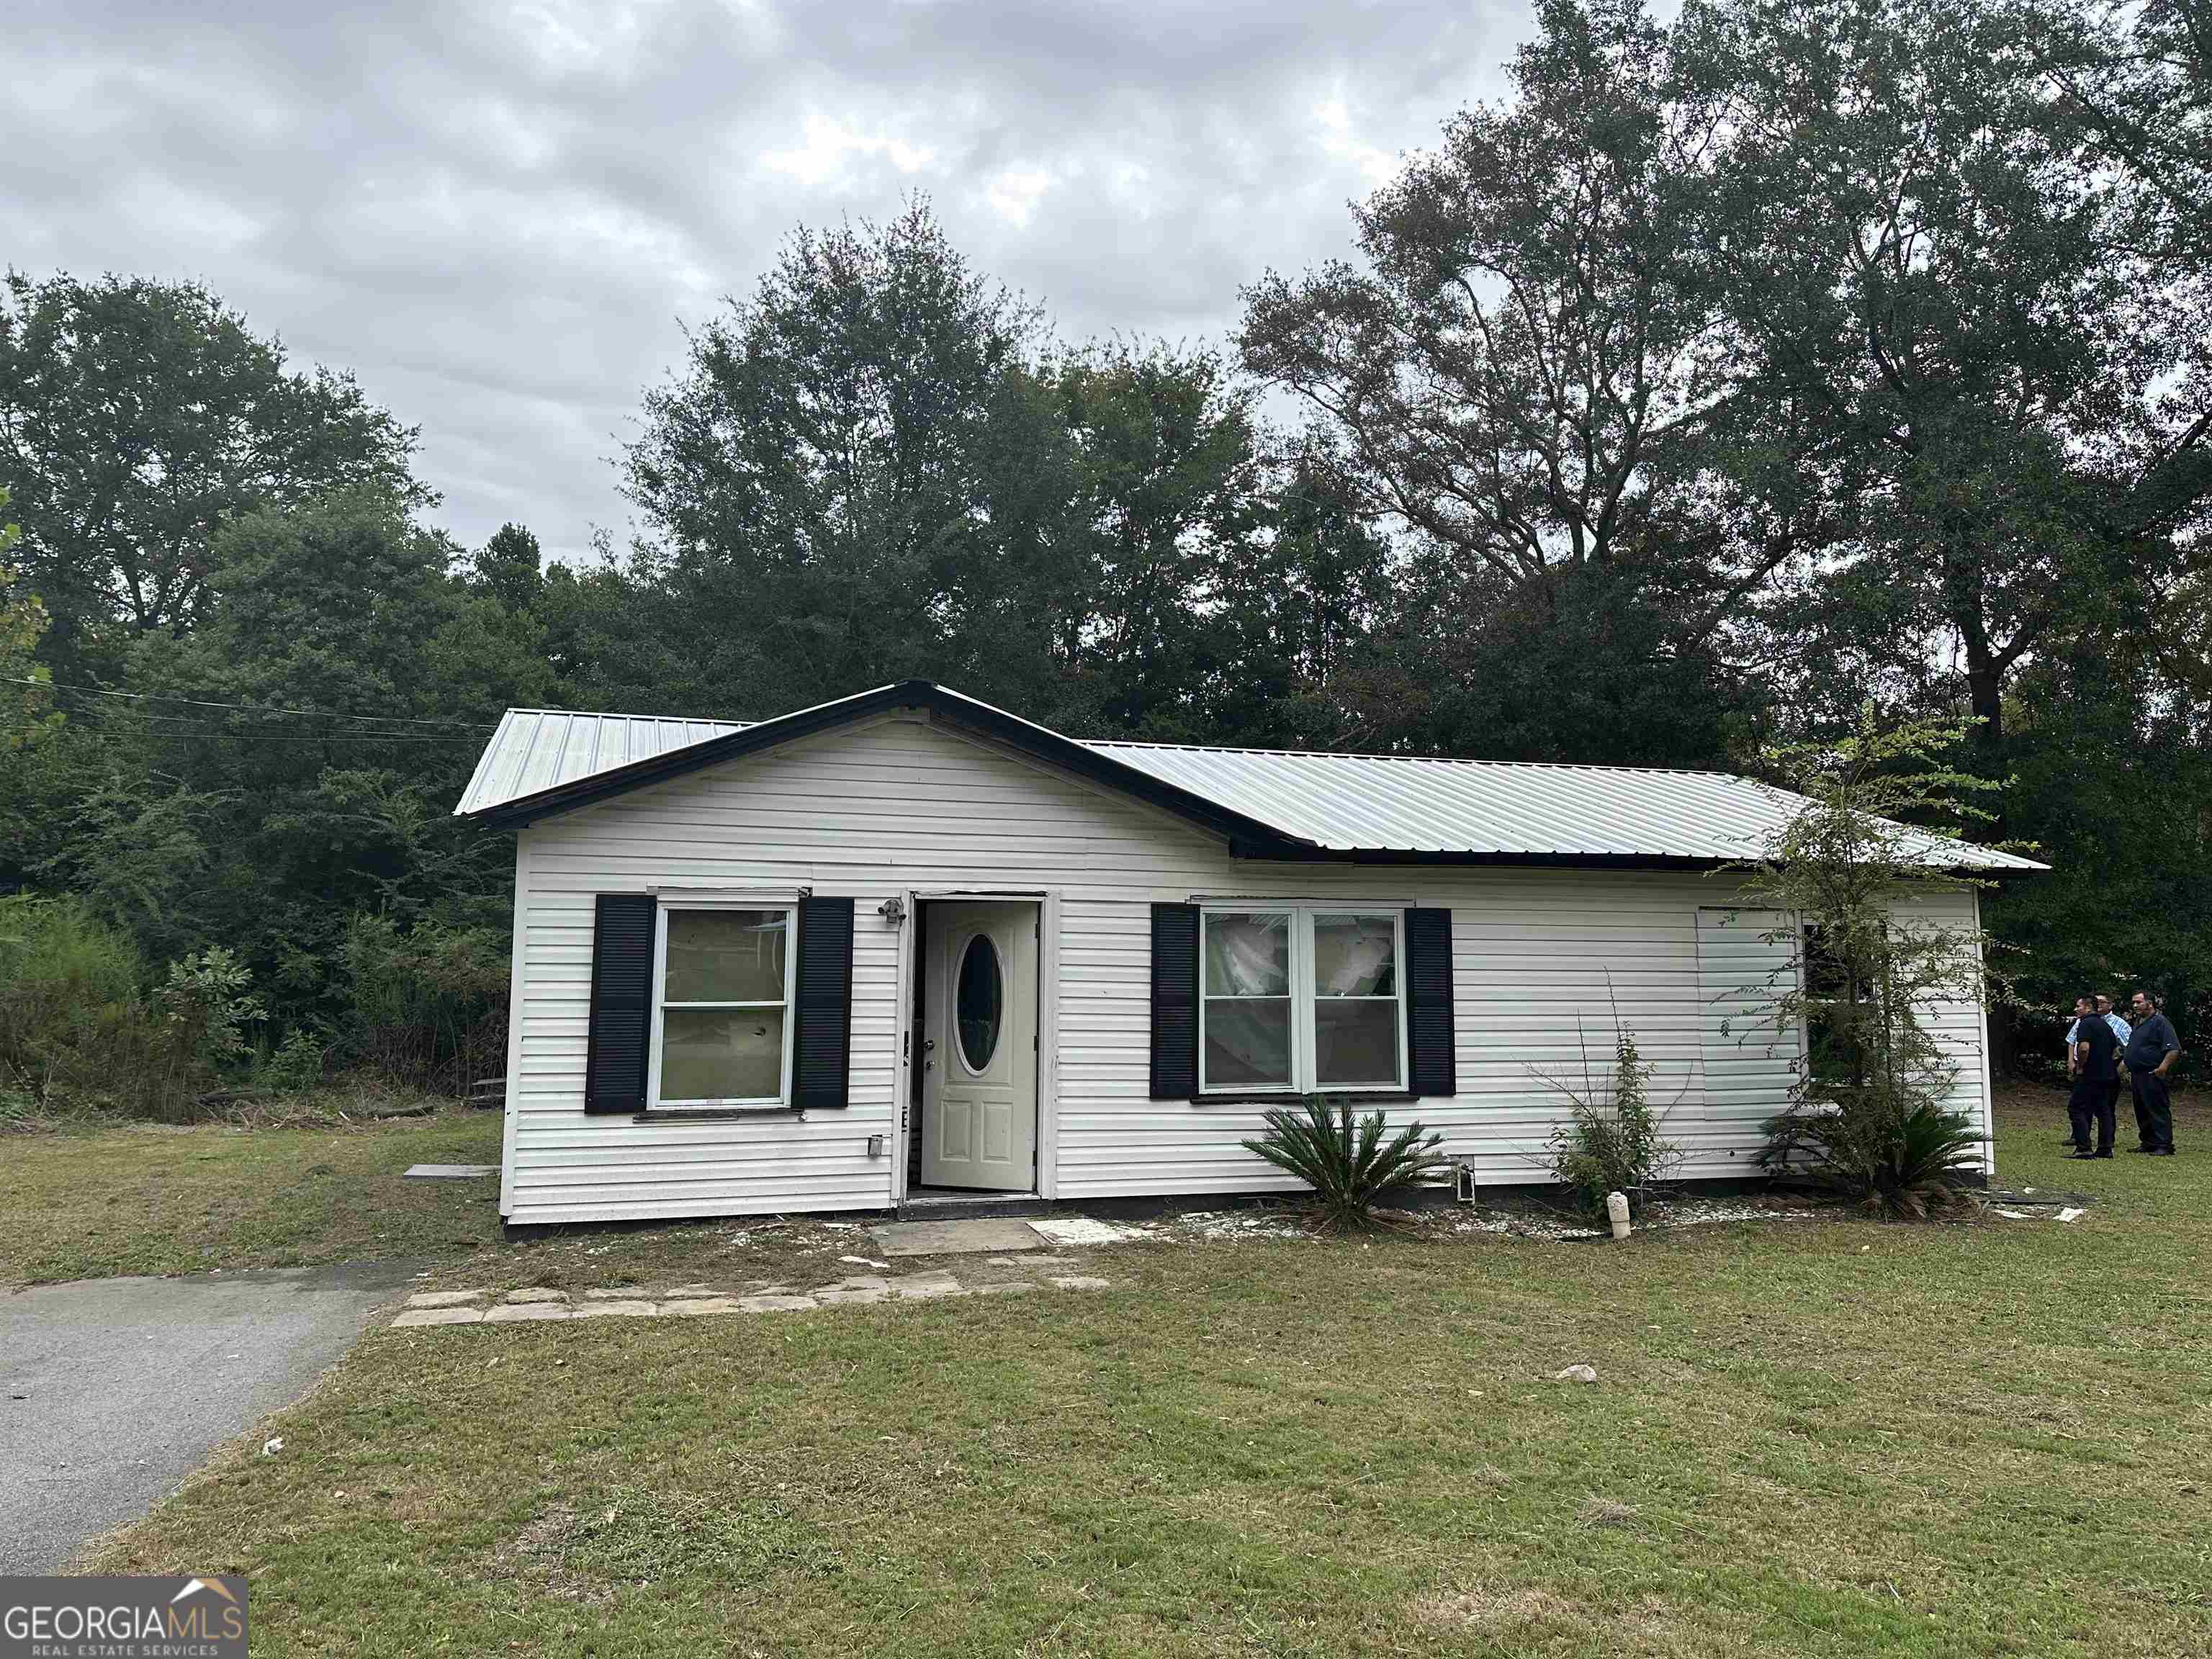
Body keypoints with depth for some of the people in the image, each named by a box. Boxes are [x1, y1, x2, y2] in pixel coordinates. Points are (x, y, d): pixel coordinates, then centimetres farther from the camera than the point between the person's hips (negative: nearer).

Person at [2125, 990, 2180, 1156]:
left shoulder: (2160, 1022, -10)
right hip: (2138, 1076, 10)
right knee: (2142, 1112, 14)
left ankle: (2164, 1146, -6)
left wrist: (2164, 1066, -27)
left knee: (2158, 1110, -7)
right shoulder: (2138, 1022, 19)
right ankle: (2148, 1143, 22)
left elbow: (2173, 1049, -19)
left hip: (2152, 1076, -10)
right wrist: (2130, 1071, 24)